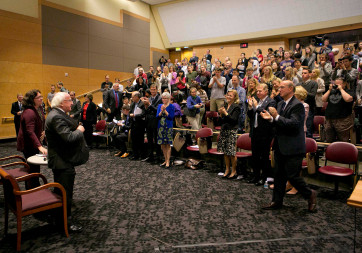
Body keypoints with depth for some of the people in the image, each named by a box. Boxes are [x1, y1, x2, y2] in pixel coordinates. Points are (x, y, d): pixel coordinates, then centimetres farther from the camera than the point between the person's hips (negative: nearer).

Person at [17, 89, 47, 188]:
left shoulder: (39, 108, 1)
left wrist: (44, 131, -1)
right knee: (34, 168, -3)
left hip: (34, 143, 9)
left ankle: (35, 187, 37)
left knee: (34, 166, 21)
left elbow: (42, 122, 19)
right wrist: (40, 147, -44)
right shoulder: (29, 112, -28)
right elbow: (30, 132, -37)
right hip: (28, 145, -9)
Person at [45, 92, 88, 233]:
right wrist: (79, 130, -14)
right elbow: (69, 137, -31)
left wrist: (77, 129, -3)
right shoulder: (56, 117, -23)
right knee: (65, 192, 1)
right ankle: (66, 221, 14)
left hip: (61, 160, 11)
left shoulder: (57, 114, 12)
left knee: (61, 191, 23)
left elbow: (67, 132, 13)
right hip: (63, 162, -11)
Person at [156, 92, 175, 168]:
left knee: (167, 145, -3)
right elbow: (157, 116, 3)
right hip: (161, 127, 5)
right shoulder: (160, 106, 11)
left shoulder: (171, 106, -2)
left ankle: (168, 162, 3)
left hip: (168, 127, -5)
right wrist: (161, 111, -13)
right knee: (162, 145, 8)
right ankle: (165, 160, 21)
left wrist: (165, 110, -15)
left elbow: (171, 117, -11)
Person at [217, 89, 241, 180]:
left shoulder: (236, 107, -7)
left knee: (232, 153, -2)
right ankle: (227, 170, 23)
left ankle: (233, 171, 12)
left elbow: (234, 120, -15)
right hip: (223, 130, 6)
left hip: (232, 131, -6)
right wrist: (221, 115, -8)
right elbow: (221, 121, 11)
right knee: (225, 152, 11)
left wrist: (225, 113, -17)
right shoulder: (225, 106, 11)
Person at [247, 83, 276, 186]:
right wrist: (250, 106, -4)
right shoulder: (256, 101, 11)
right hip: (255, 132, 7)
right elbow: (251, 116, 11)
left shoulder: (271, 102, -8)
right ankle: (255, 176, 28)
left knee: (264, 156, 3)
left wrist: (257, 106, -18)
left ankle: (264, 177, 16)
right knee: (255, 155, 15)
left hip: (265, 133, -7)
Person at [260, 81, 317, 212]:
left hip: (292, 148, -8)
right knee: (279, 175, 14)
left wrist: (276, 116, -25)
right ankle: (276, 201, 25)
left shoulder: (297, 105, -14)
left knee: (293, 176, -1)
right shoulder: (280, 104, 13)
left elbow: (294, 124, -24)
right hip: (280, 146, 8)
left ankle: (310, 194, 25)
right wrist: (271, 118, -1)